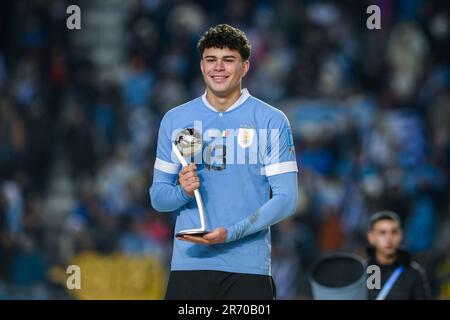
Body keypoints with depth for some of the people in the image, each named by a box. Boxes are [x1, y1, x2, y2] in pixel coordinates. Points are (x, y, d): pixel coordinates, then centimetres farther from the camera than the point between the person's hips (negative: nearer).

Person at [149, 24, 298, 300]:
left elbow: (285, 199, -3)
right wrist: (183, 192, -11)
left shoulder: (272, 121, 2)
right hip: (188, 263, 2)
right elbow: (157, 197, 12)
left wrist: (231, 233, -15)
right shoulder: (174, 120, 10)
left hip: (249, 267, -2)